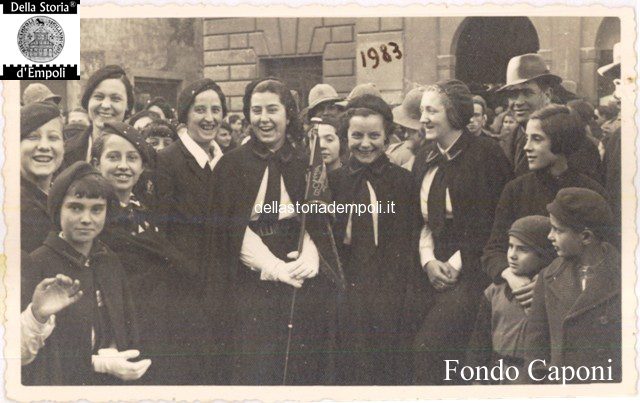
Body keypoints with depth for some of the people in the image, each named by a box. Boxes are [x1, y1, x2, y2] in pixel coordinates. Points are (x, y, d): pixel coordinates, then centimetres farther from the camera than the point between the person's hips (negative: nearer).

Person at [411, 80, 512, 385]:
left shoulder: (485, 153, -4)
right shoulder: (424, 160, 16)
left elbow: (493, 220, -8)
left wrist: (457, 263, -10)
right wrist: (428, 261, -1)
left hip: (472, 271, -6)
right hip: (436, 272, 6)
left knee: (428, 346, -19)